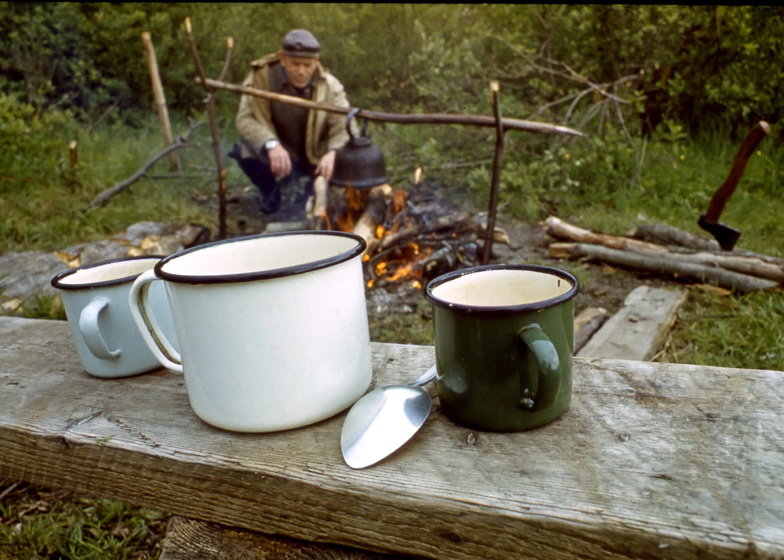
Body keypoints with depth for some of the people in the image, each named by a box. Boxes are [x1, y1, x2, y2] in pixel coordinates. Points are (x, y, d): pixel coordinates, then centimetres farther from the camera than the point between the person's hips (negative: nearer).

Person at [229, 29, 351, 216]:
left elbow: (344, 127, -16)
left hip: (309, 160, 1)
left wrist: (333, 152, -40)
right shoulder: (261, 76, -14)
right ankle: (271, 193, -1)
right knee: (244, 150, -29)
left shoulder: (330, 86, -11)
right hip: (276, 153, 0)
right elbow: (244, 118, -23)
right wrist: (270, 144, -43)